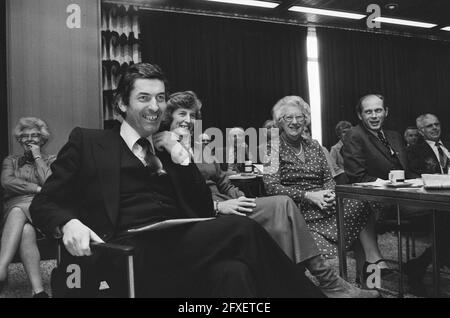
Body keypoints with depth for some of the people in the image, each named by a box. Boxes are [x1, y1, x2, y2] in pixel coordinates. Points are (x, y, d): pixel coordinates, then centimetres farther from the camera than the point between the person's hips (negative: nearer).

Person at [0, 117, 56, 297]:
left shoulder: (51, 161, 19)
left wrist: (37, 157, 4)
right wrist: (37, 189, -6)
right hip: (15, 207, 1)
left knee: (18, 212, -38)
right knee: (25, 230, -36)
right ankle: (38, 290, -48)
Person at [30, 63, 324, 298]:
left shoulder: (168, 151, 22)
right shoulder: (88, 141, 12)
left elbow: (204, 212, 16)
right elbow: (43, 203, 8)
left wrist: (180, 157, 5)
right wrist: (69, 223, -15)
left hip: (180, 247, 4)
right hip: (134, 256, -4)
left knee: (232, 273, -32)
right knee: (242, 229, -26)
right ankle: (299, 291, -13)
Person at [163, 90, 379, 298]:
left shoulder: (201, 145, 23)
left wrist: (243, 201, 1)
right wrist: (218, 206, -20)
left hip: (223, 207, 7)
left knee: (283, 206, -18)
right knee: (282, 205, -22)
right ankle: (329, 283, -15)